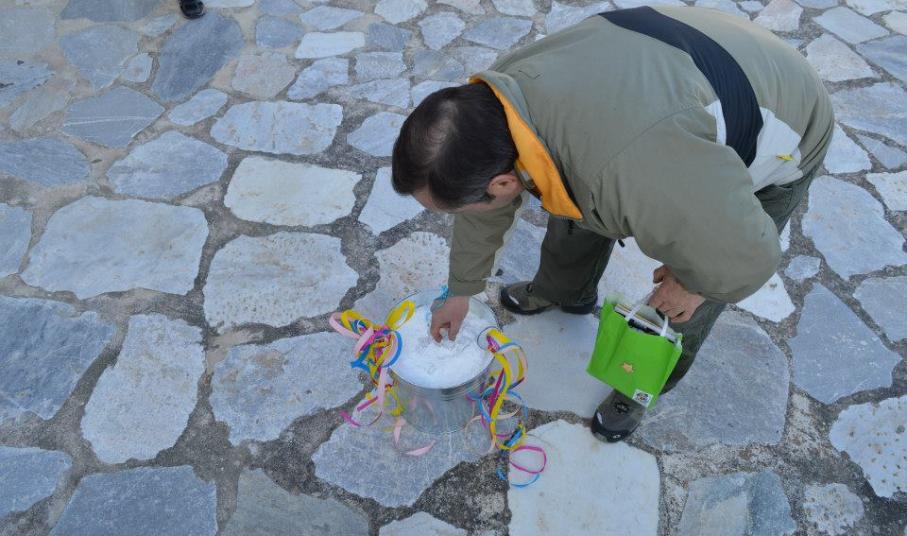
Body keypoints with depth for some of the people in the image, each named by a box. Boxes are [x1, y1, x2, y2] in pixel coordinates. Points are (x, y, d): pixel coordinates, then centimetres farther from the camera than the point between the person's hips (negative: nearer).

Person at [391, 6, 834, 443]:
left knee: (680, 304, 2)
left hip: (773, 137, -5)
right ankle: (563, 291, 43)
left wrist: (691, 284, -13)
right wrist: (461, 291, 10)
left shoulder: (632, 171, -47)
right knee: (575, 205, 14)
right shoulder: (498, 95, -20)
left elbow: (745, 254, -34)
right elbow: (484, 211, -3)